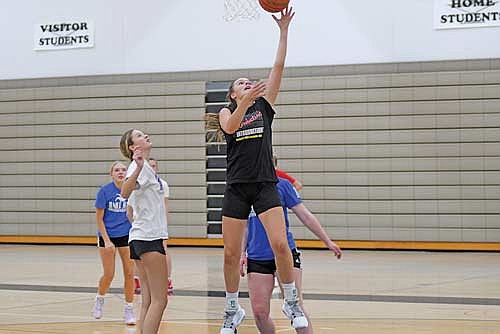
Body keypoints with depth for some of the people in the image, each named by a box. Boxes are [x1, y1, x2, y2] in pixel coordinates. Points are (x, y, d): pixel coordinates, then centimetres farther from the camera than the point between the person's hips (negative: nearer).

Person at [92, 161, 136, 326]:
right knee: (109, 274, 0)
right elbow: (99, 218, -9)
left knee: (129, 273, -1)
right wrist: (107, 240, -15)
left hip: (126, 235, 2)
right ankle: (99, 299, 30)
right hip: (107, 235, -2)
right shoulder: (104, 191, -12)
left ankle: (129, 310, 11)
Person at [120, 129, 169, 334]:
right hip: (149, 239, -9)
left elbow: (131, 210, 27)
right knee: (159, 299, -11)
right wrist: (138, 168, -46)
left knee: (148, 300, 7)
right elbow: (125, 192, -31)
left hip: (139, 238, 9)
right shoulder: (140, 165, -10)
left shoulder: (144, 167, 19)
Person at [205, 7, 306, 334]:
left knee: (280, 244, -15)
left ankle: (292, 302, 1)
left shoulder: (264, 105, 12)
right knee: (231, 253, 2)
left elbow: (279, 67, 3)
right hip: (237, 187, 0)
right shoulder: (228, 112, 10)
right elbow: (229, 127, -15)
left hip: (266, 185, 0)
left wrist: (284, 30, -2)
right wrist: (244, 104, -31)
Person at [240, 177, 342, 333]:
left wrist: (327, 241, 1)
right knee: (259, 312, -3)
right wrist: (242, 253, 10)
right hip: (256, 257, 3)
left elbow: (305, 215, 3)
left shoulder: (282, 184, 1)